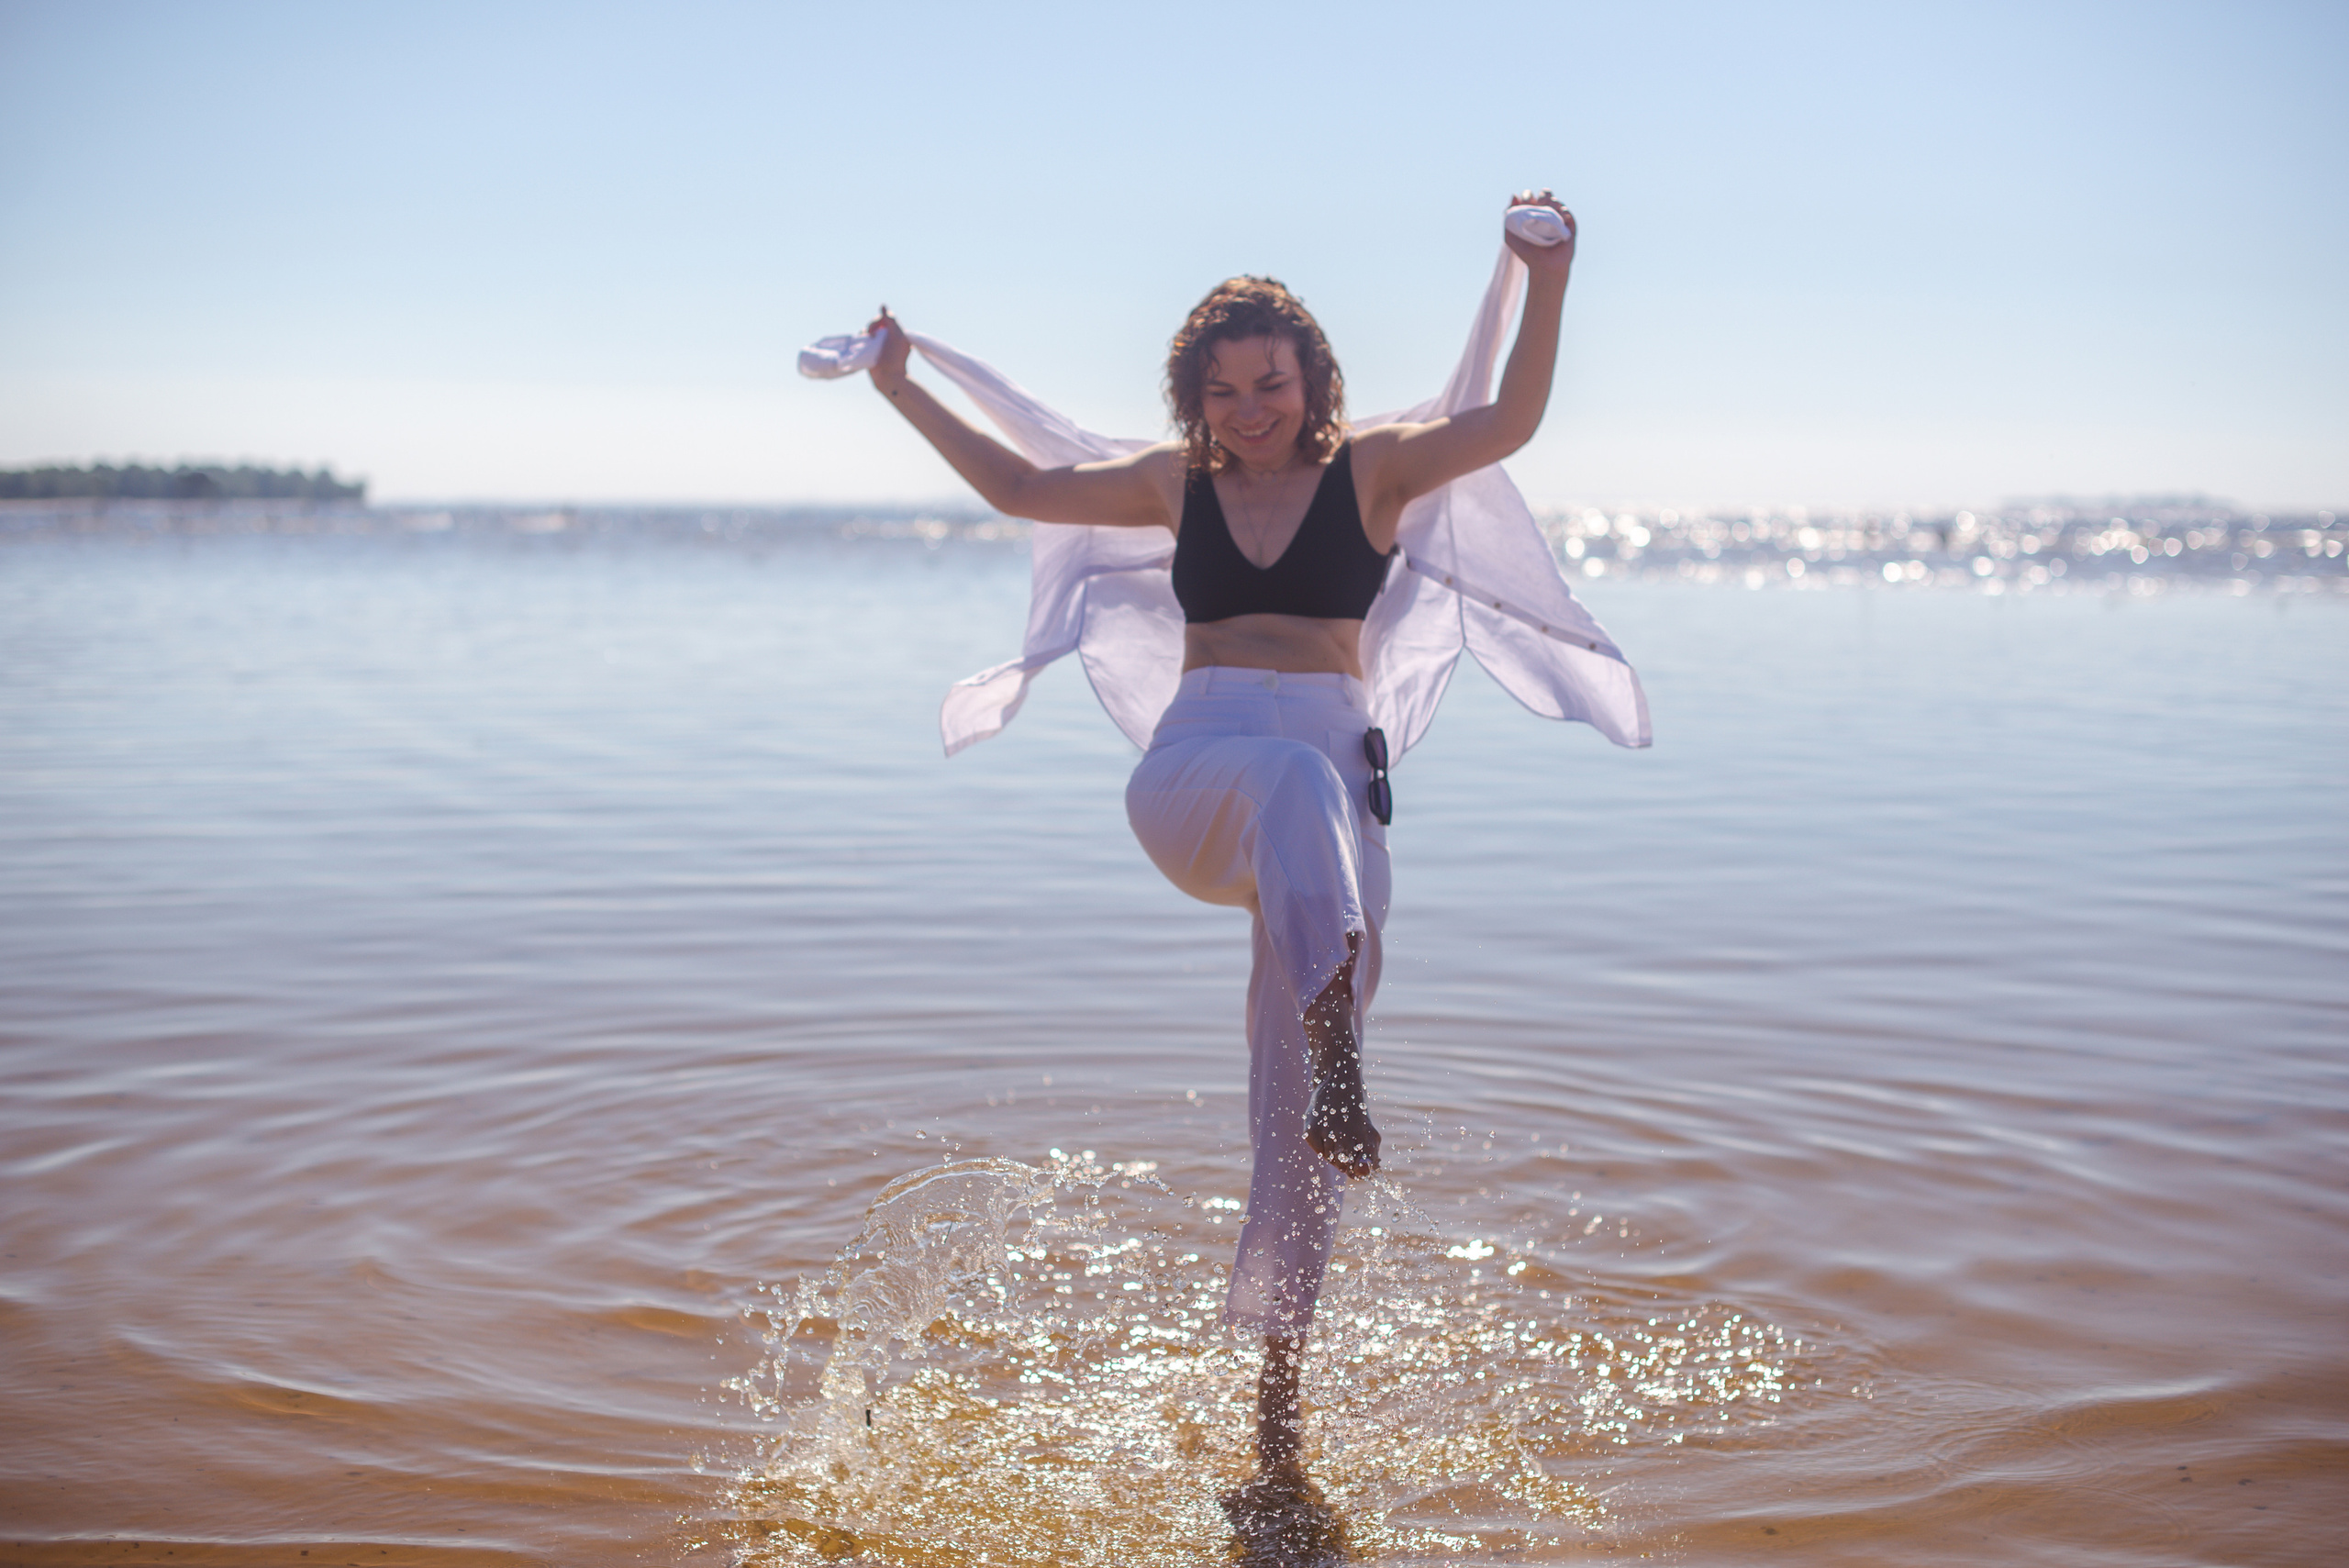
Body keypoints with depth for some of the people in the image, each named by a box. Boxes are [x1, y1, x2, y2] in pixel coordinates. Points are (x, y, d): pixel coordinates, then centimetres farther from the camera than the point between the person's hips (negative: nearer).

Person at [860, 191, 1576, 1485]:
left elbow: (1512, 422, -6)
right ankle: (1338, 1066, -59)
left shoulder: (1372, 469, 9)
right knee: (1297, 782, -40)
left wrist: (1547, 283, -20)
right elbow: (1021, 490, 27)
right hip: (1188, 775, 1)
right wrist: (903, 393, 27)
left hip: (1329, 775, 0)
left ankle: (1276, 1378, 6)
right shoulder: (1180, 483, 17)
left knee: (1289, 1109, -4)